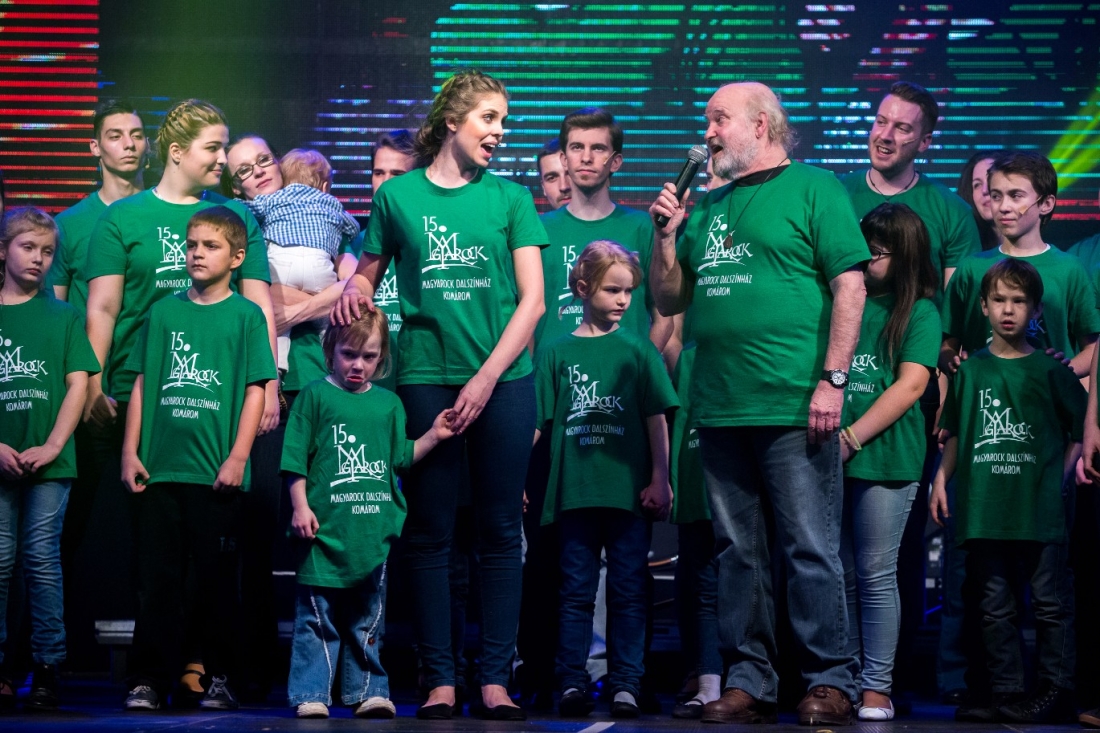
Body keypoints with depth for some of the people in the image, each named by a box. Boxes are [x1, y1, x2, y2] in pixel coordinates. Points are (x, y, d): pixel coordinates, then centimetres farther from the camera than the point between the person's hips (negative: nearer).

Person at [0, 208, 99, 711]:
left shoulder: (63, 316, 8)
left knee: (42, 561, -1)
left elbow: (78, 385, 4)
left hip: (49, 462, 0)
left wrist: (52, 446, -7)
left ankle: (47, 668, 2)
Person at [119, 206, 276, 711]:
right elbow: (141, 384, 12)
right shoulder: (163, 312, 11)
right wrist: (130, 451, 5)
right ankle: (147, 681, 5)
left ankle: (220, 679, 12)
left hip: (216, 473, -2)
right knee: (157, 579, 3)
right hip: (158, 467, 2)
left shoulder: (246, 315, 2)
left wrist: (237, 457, -8)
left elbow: (255, 390, -1)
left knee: (217, 579, 4)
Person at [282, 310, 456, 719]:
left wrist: (433, 436, 3)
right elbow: (295, 460, -1)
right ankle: (311, 694, 3)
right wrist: (300, 507, -8)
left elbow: (401, 458, 16)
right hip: (326, 529, -4)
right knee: (317, 616, -1)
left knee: (369, 618, 10)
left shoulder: (388, 404, 12)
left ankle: (367, 690, 17)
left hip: (375, 531, 4)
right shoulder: (314, 397, 1)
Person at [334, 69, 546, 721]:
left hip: (504, 379, 0)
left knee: (500, 531, 1)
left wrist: (487, 377, -8)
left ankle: (496, 678, 5)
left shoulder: (511, 198, 8)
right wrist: (354, 292, -9)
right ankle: (440, 679, 5)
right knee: (430, 533, 1)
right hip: (425, 376, 0)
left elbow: (533, 299, 2)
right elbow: (368, 275, 16)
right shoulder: (398, 196, 8)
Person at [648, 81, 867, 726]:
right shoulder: (707, 207, 20)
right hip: (719, 408, 6)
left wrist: (833, 378, -14)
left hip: (795, 407, -6)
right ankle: (749, 681, 13)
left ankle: (831, 681, 2)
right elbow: (669, 302, 21)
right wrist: (666, 234, 5)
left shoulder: (814, 188, 1)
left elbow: (850, 285, -6)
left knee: (812, 550, -4)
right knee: (738, 553, 8)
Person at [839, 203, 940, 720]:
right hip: (829, 455, 4)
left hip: (884, 458, -4)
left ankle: (877, 688, 1)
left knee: (876, 576, -3)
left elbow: (911, 385, -7)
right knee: (840, 576, 7)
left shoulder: (920, 312, 2)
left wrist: (852, 438, -13)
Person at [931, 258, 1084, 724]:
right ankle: (1008, 694, 9)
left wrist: (1062, 475, -2)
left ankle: (1056, 693, 2)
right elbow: (955, 433, 18)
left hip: (1040, 507, -3)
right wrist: (941, 477, 8)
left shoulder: (1050, 371, 3)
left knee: (1051, 603, -2)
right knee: (995, 607, 5)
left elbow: (1083, 429, 6)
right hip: (984, 507, 3)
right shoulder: (970, 370, 11)